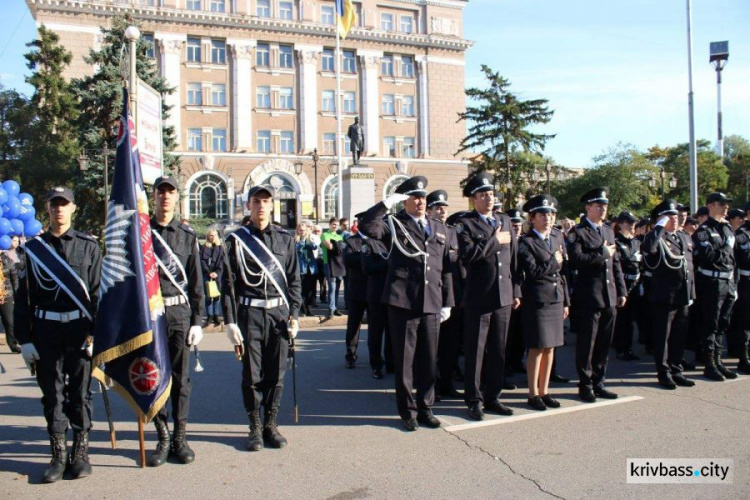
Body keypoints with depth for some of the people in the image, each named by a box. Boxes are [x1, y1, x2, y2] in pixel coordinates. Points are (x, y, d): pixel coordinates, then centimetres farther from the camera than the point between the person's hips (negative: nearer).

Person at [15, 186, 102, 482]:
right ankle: (59, 455, 19)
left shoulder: (88, 246, 3)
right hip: (46, 330, 2)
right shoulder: (34, 248, 7)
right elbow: (24, 297, 5)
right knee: (52, 394, 8)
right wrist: (24, 339, 0)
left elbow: (98, 292, 0)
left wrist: (96, 333, -7)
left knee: (80, 393, 5)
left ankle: (81, 453, 18)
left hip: (80, 329, -1)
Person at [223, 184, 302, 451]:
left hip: (279, 312, 2)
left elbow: (294, 279, 9)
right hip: (249, 313, -2)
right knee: (252, 375, 5)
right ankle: (255, 428, 20)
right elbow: (229, 283, -1)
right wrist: (230, 321, -6)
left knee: (276, 374, 7)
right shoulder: (237, 240, 2)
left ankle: (271, 425, 23)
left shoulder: (285, 238, 8)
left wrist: (294, 314, 1)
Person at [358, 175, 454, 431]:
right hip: (402, 302, -4)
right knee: (404, 360, 5)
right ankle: (407, 410, 18)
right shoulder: (394, 224, 1)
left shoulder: (439, 228, 15)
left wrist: (447, 302, 10)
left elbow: (446, 268, 14)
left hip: (431, 304, 4)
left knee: (429, 359, 11)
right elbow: (366, 226, -19)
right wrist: (388, 202, -18)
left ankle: (425, 407, 25)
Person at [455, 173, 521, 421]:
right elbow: (468, 254, -21)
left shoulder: (505, 220, 13)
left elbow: (514, 258, 13)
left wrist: (516, 291, 10)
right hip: (478, 298, -5)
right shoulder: (465, 223, -4)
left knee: (499, 351, 12)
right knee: (475, 352, 3)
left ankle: (492, 397, 24)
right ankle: (474, 401, 14)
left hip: (504, 297, 5)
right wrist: (495, 240, -12)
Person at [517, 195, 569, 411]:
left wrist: (566, 301, 14)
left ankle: (544, 391, 22)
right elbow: (533, 272, -18)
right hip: (537, 300, -6)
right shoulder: (526, 242, -8)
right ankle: (533, 394, 10)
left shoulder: (558, 237, 12)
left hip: (556, 299, 6)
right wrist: (553, 261, -8)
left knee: (550, 347, 11)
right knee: (537, 348, -1)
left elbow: (563, 271, 15)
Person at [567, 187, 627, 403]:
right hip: (588, 296, -7)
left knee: (604, 344, 12)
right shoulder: (577, 232, -5)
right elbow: (576, 260, -21)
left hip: (609, 296, 7)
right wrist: (602, 253, -14)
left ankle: (598, 383, 24)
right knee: (586, 343, 2)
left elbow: (616, 263, 17)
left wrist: (622, 291, 12)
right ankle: (585, 385, 14)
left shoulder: (608, 231, 17)